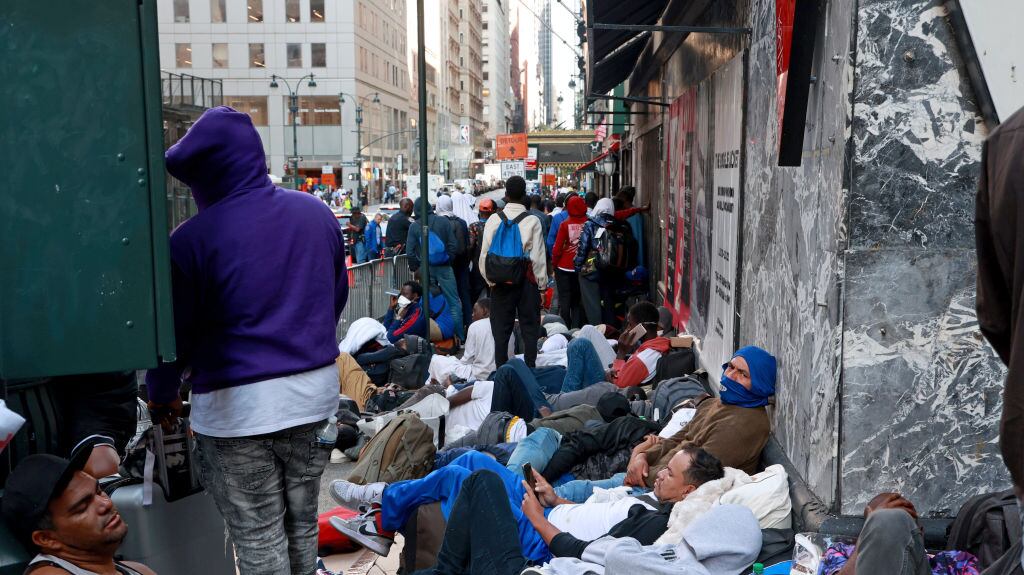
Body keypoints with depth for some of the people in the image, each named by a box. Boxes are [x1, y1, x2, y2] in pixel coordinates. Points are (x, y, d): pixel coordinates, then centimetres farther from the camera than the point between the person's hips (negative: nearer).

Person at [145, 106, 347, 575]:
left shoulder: (191, 240, -13)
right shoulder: (318, 214, 2)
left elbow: (174, 330, -5)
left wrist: (161, 395, 13)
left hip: (236, 407, -5)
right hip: (315, 393, 5)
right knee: (302, 524, 18)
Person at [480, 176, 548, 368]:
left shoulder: (494, 219, -3)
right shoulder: (532, 221, -8)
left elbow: (485, 253, -3)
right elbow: (539, 256, -8)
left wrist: (490, 278, 9)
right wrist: (542, 283, 2)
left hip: (501, 280, 2)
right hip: (527, 280, -2)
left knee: (501, 329, 9)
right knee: (529, 328, 8)